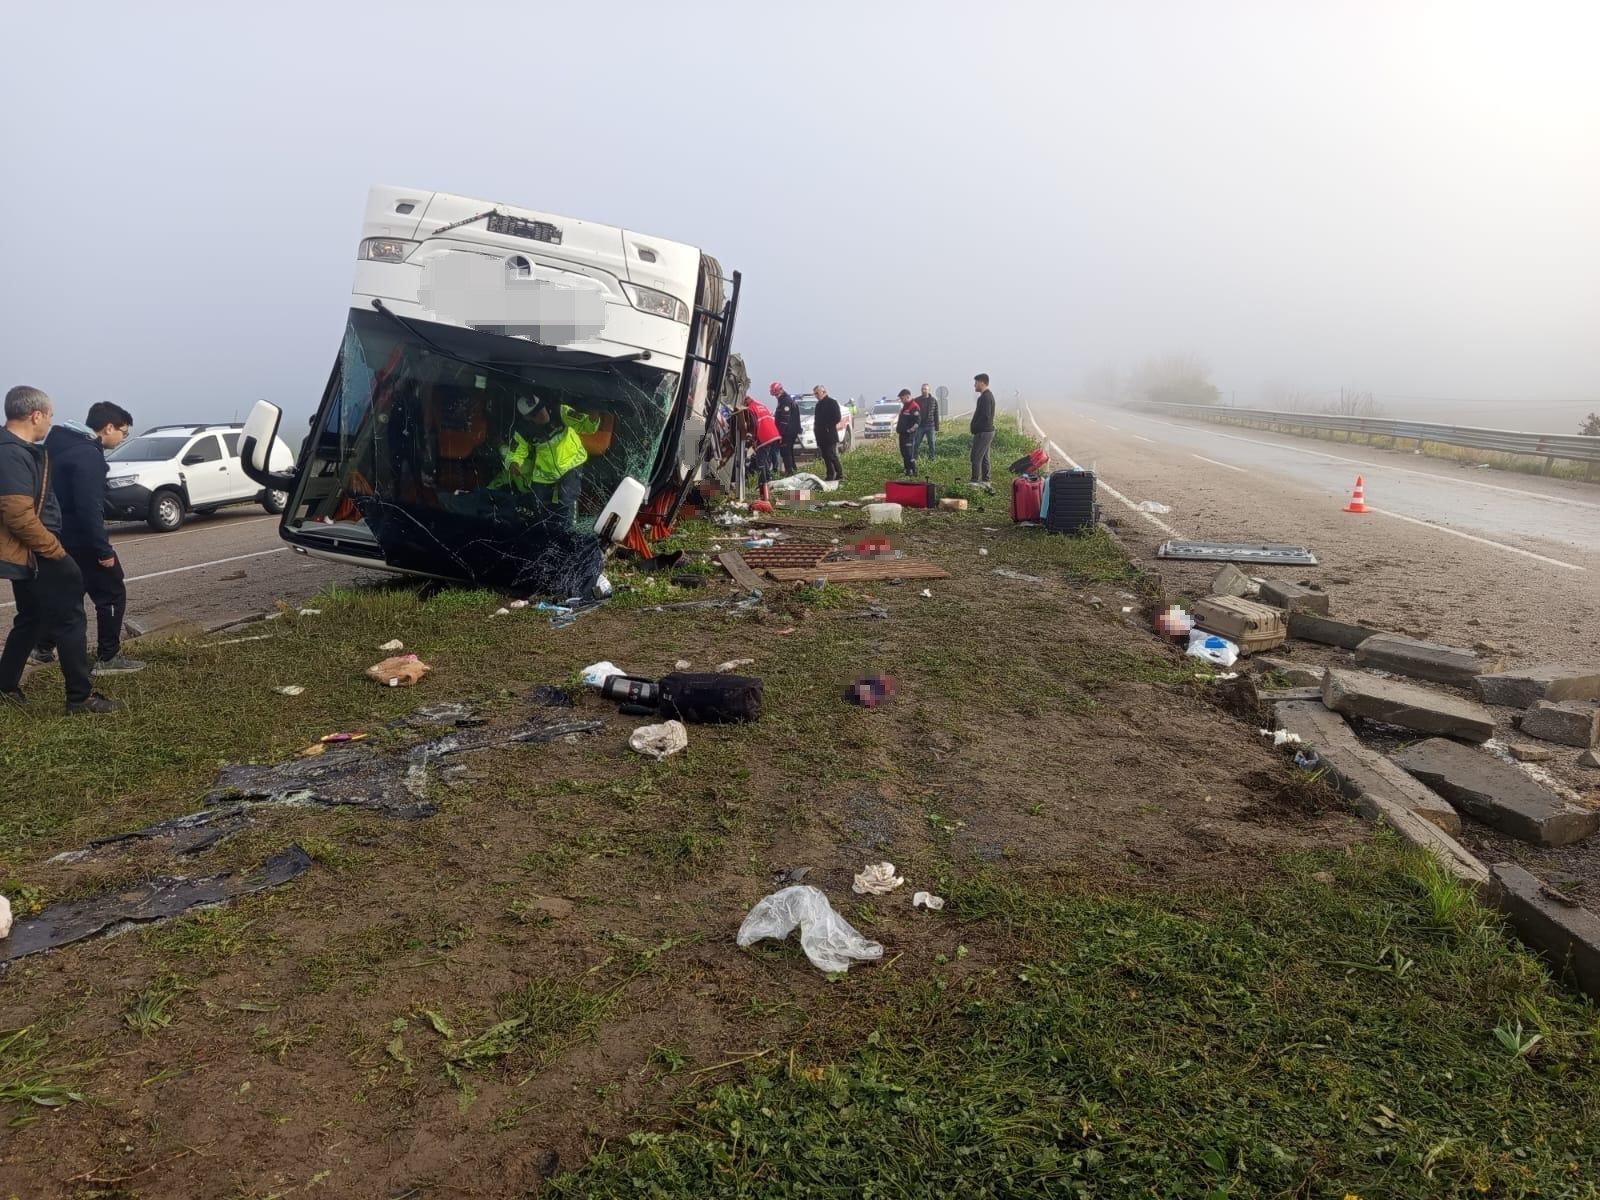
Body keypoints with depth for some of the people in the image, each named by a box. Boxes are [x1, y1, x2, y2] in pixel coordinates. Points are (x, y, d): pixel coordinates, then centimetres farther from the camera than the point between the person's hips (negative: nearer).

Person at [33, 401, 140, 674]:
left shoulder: (65, 443, 11)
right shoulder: (88, 455, -21)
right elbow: (89, 507, -26)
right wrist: (103, 549, -22)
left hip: (59, 536, 10)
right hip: (80, 539, -10)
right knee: (112, 594, -1)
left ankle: (44, 649, 30)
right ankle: (107, 658, 2)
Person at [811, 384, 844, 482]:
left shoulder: (832, 402, -6)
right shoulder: (819, 404, 18)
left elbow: (837, 418, -13)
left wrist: (828, 427, -13)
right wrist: (815, 428, 9)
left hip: (830, 434, -8)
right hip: (821, 435, 8)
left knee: (832, 456, -12)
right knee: (825, 456, 7)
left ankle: (840, 474, -7)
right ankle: (830, 475, 12)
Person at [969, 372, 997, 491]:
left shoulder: (985, 397, -17)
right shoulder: (989, 395, 16)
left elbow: (985, 416, -24)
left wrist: (975, 427, -15)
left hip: (983, 432, -11)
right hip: (988, 431, 11)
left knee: (976, 457, -9)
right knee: (984, 458, 14)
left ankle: (975, 482, -10)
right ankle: (985, 482, 18)